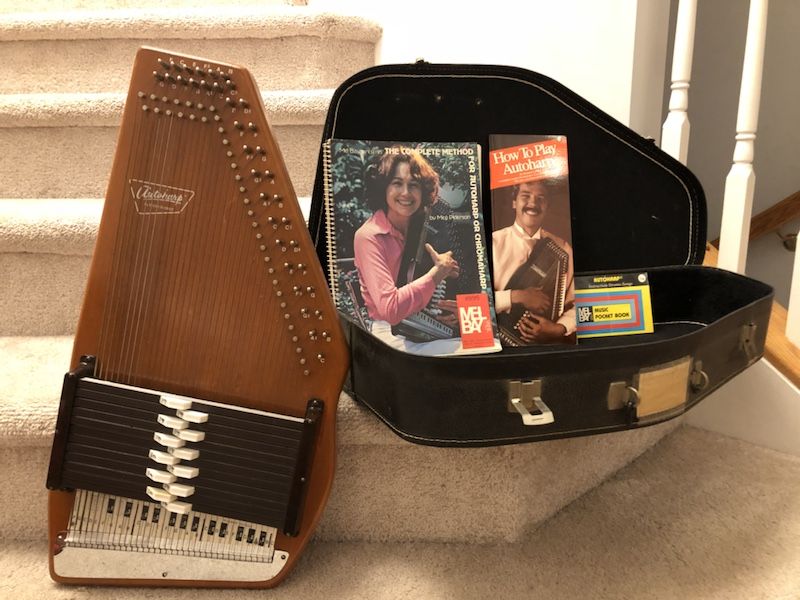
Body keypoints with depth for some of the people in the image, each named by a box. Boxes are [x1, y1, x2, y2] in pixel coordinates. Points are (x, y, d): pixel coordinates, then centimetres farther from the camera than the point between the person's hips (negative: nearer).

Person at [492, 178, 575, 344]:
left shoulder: (563, 248, 8)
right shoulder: (493, 243, -1)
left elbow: (576, 304, 8)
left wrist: (559, 329, -9)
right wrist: (516, 297, -18)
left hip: (552, 343, 1)